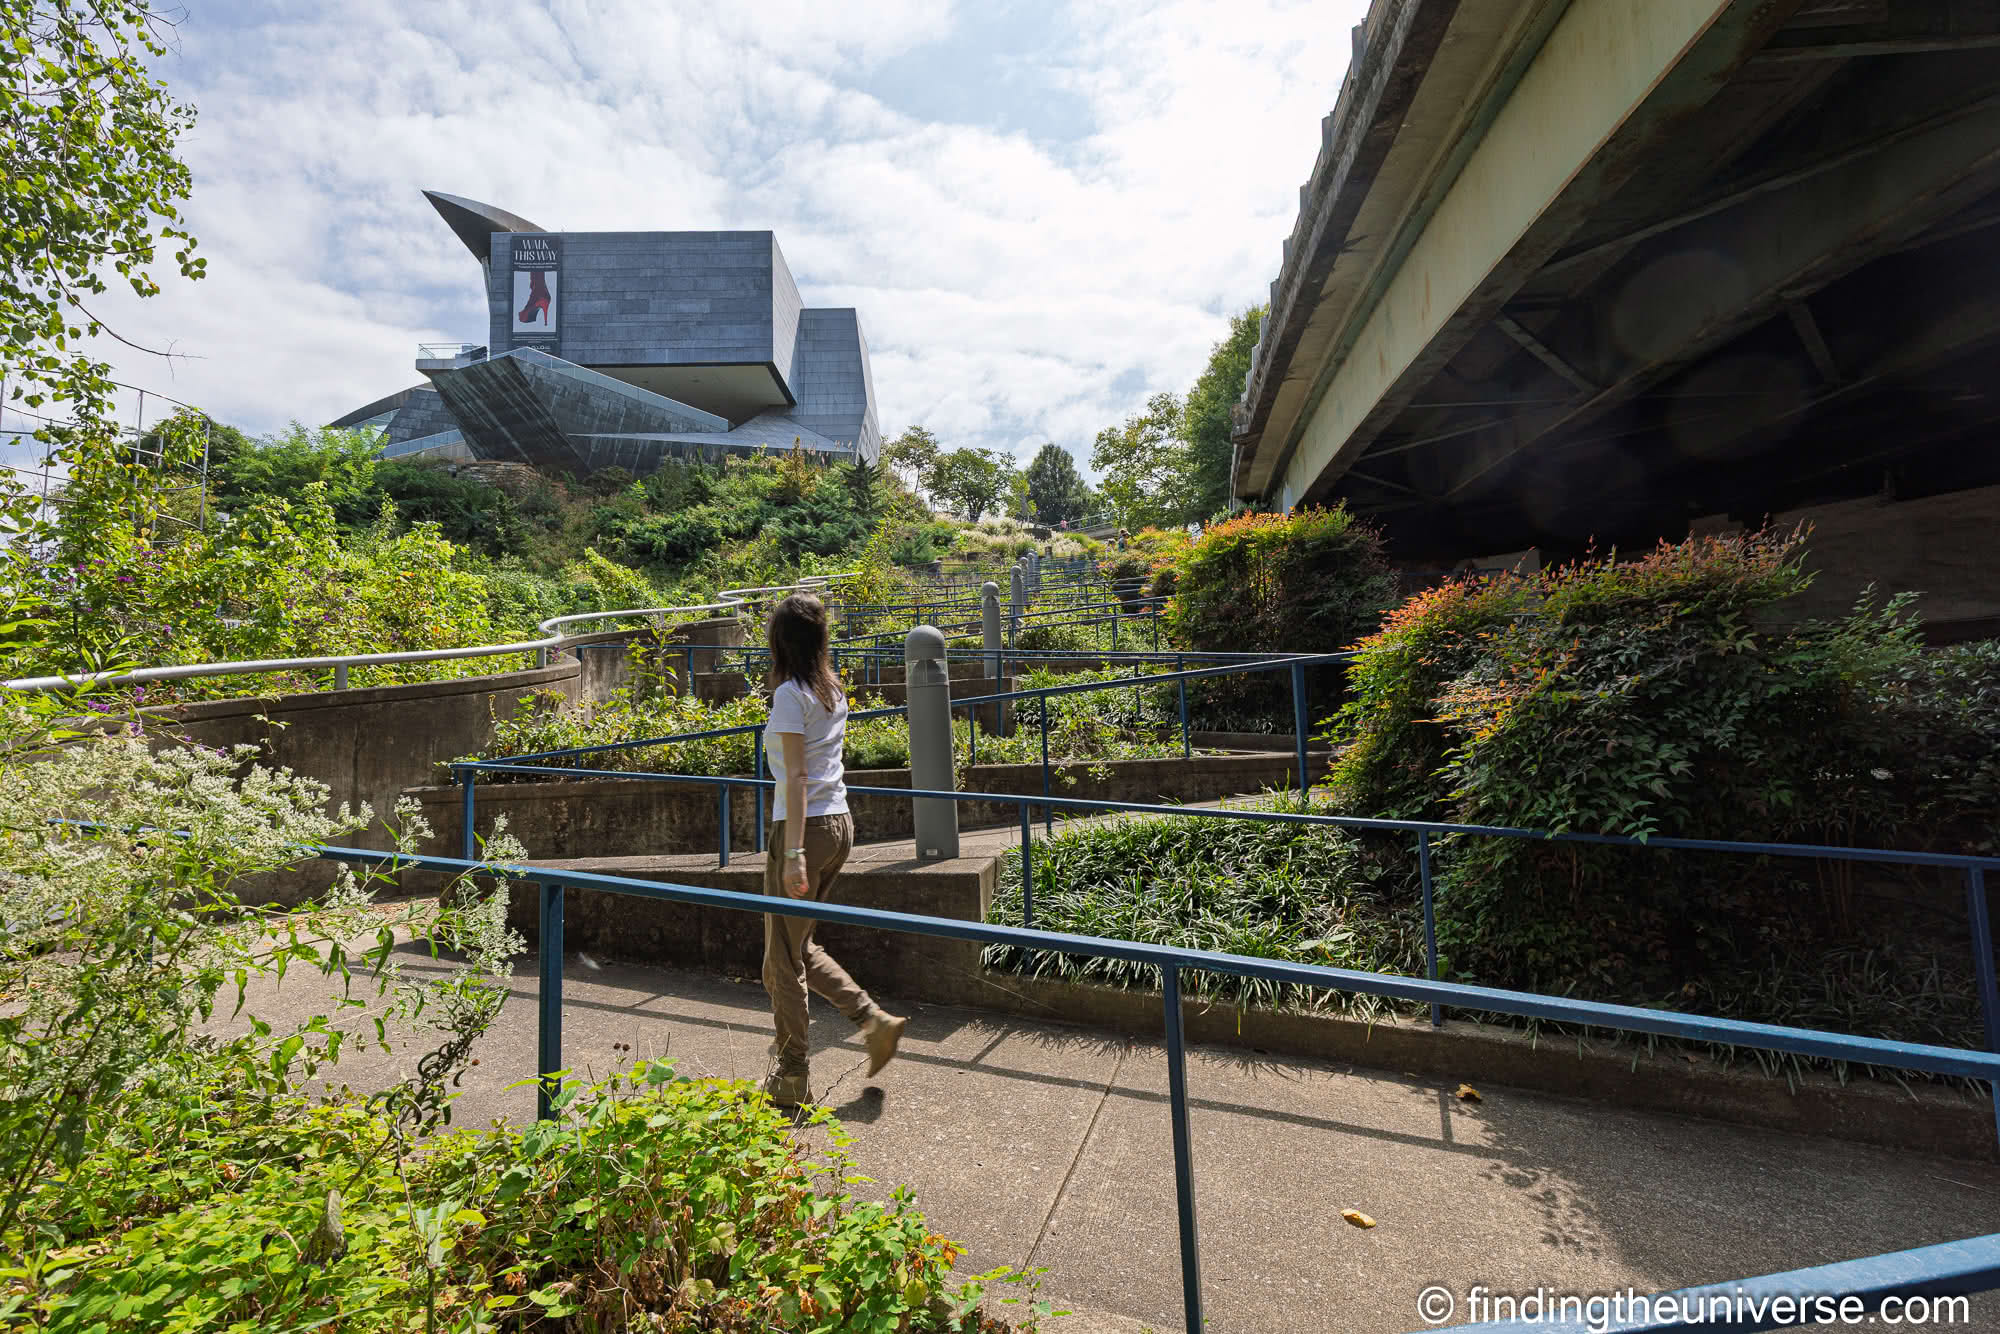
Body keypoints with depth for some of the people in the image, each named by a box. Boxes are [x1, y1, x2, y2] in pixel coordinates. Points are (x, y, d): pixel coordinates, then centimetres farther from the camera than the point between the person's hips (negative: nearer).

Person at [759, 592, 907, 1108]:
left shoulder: (790, 693, -13)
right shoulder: (834, 689, 10)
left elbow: (797, 778, -18)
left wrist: (793, 852, -18)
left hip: (806, 829, -8)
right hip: (840, 824, 8)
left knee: (784, 959, 8)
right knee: (800, 948, 22)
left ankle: (791, 1080, 23)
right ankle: (875, 1020, 18)